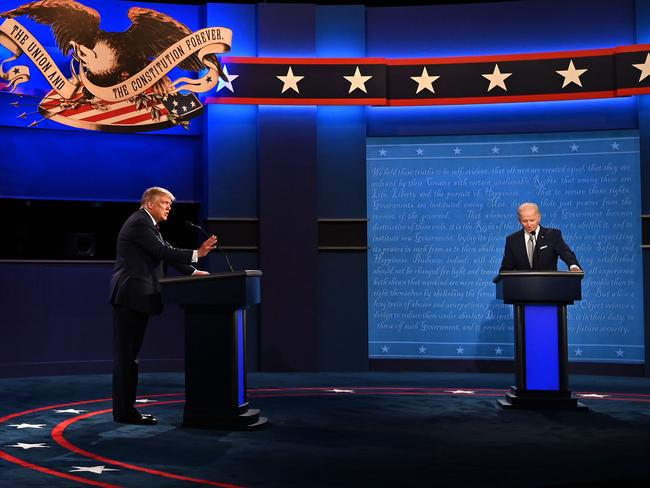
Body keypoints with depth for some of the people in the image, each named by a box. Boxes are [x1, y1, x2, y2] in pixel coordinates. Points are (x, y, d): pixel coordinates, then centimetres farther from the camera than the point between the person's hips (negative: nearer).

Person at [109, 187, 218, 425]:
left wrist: (192, 271, 15)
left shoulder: (146, 224, 20)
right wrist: (196, 254, -15)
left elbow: (166, 252, 21)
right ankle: (125, 411, -4)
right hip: (131, 297, -10)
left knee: (128, 355, 11)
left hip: (135, 298, 10)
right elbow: (163, 251, -17)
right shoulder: (140, 223, -11)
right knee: (126, 355, -7)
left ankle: (125, 408, 15)